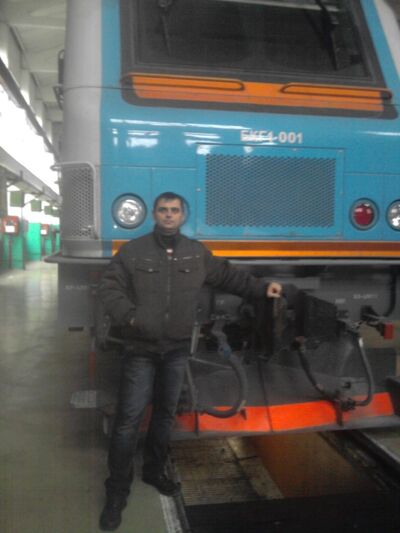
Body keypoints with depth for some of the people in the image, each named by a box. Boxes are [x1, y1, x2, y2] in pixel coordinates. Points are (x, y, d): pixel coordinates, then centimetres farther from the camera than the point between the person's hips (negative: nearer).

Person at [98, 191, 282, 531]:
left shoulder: (197, 253, 6)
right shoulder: (133, 251, -4)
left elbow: (228, 276, 15)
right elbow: (109, 289, -6)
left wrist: (262, 289, 8)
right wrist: (129, 316, -22)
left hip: (177, 350, 4)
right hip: (141, 350, -3)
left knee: (166, 414, 17)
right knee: (129, 419, -2)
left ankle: (154, 471, 38)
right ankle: (117, 491, 13)